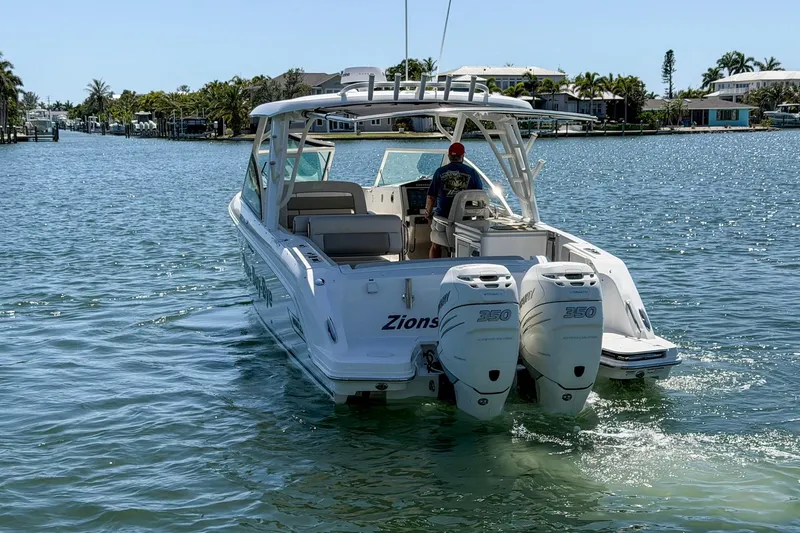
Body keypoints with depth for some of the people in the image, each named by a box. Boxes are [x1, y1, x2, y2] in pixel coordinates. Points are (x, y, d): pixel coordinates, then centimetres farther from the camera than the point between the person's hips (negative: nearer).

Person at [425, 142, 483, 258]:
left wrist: (428, 213, 18)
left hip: (443, 216, 0)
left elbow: (431, 197, 2)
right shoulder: (471, 172, -1)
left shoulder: (440, 172, -2)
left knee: (435, 246, 16)